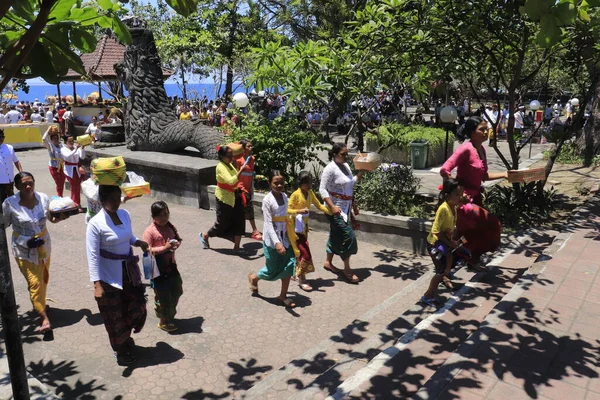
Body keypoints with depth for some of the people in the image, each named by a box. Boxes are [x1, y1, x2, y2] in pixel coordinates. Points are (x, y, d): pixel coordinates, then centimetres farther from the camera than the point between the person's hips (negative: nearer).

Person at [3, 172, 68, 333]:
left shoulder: (43, 198, -10)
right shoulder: (9, 204, -18)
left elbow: (51, 218, 5)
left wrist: (60, 217, -17)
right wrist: (26, 241, -17)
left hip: (44, 245, 4)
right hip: (24, 249, -4)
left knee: (44, 278, 20)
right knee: (35, 283, -6)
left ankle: (39, 304, 47)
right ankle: (45, 319, 4)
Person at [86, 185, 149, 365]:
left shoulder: (125, 214, -2)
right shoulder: (96, 224, -20)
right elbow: (93, 256, -20)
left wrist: (138, 242, -8)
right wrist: (97, 284, -23)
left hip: (130, 270, 6)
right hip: (110, 276, -6)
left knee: (137, 307, 16)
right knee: (115, 317, 10)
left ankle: (125, 339, 45)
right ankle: (121, 349, 34)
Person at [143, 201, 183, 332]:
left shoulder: (171, 227, 2)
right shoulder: (149, 231, -17)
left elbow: (178, 239, 15)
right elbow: (148, 251, -22)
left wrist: (176, 245, -8)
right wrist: (164, 248, -27)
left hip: (171, 265, 7)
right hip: (158, 268, -7)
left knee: (176, 291, 17)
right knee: (162, 295, 3)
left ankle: (170, 315, 39)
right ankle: (164, 321, 20)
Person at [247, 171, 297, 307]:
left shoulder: (284, 197, 4)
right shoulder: (267, 200, -17)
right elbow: (268, 224, -23)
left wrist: (288, 235, 15)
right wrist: (277, 242, -32)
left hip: (284, 238, 6)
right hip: (272, 240, -6)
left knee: (289, 265, 1)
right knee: (273, 270, 6)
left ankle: (283, 296, 15)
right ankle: (254, 277, 37)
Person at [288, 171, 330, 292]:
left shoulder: (310, 193, 4)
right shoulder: (295, 194, -17)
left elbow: (319, 205, 10)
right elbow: (288, 210, -18)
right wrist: (300, 211, -34)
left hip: (304, 226, 7)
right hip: (296, 227, -7)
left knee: (299, 252, 16)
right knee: (304, 253, -9)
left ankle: (298, 273, 30)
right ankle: (301, 279, 3)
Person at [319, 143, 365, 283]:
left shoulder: (346, 166, 8)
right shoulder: (330, 168, -17)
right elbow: (322, 189, -21)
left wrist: (360, 174, 9)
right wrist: (332, 207, -27)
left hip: (346, 208, 8)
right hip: (336, 209, -8)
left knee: (336, 235, 18)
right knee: (347, 236, -8)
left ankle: (328, 262, 33)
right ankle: (347, 269, 4)